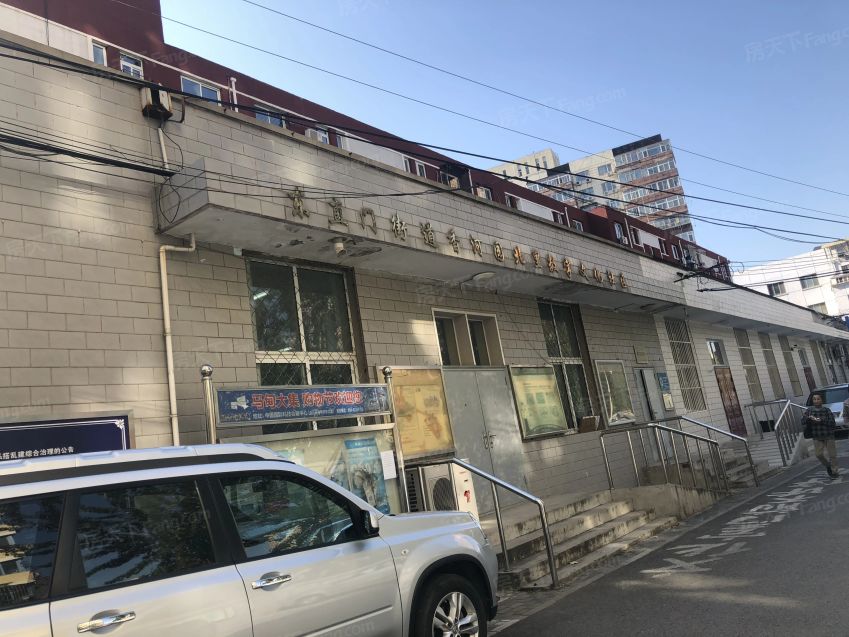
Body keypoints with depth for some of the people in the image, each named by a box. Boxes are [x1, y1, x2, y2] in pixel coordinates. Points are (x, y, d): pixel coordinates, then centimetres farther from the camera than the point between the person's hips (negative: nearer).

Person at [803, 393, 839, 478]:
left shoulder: (827, 410, -5)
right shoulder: (809, 410, 1)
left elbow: (832, 422, -13)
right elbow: (803, 422, -2)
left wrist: (821, 420, -25)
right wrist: (809, 418, -21)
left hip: (829, 436, -1)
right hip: (817, 437, 2)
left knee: (832, 454, 4)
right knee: (818, 454, -3)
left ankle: (834, 471, 21)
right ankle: (828, 465, 25)